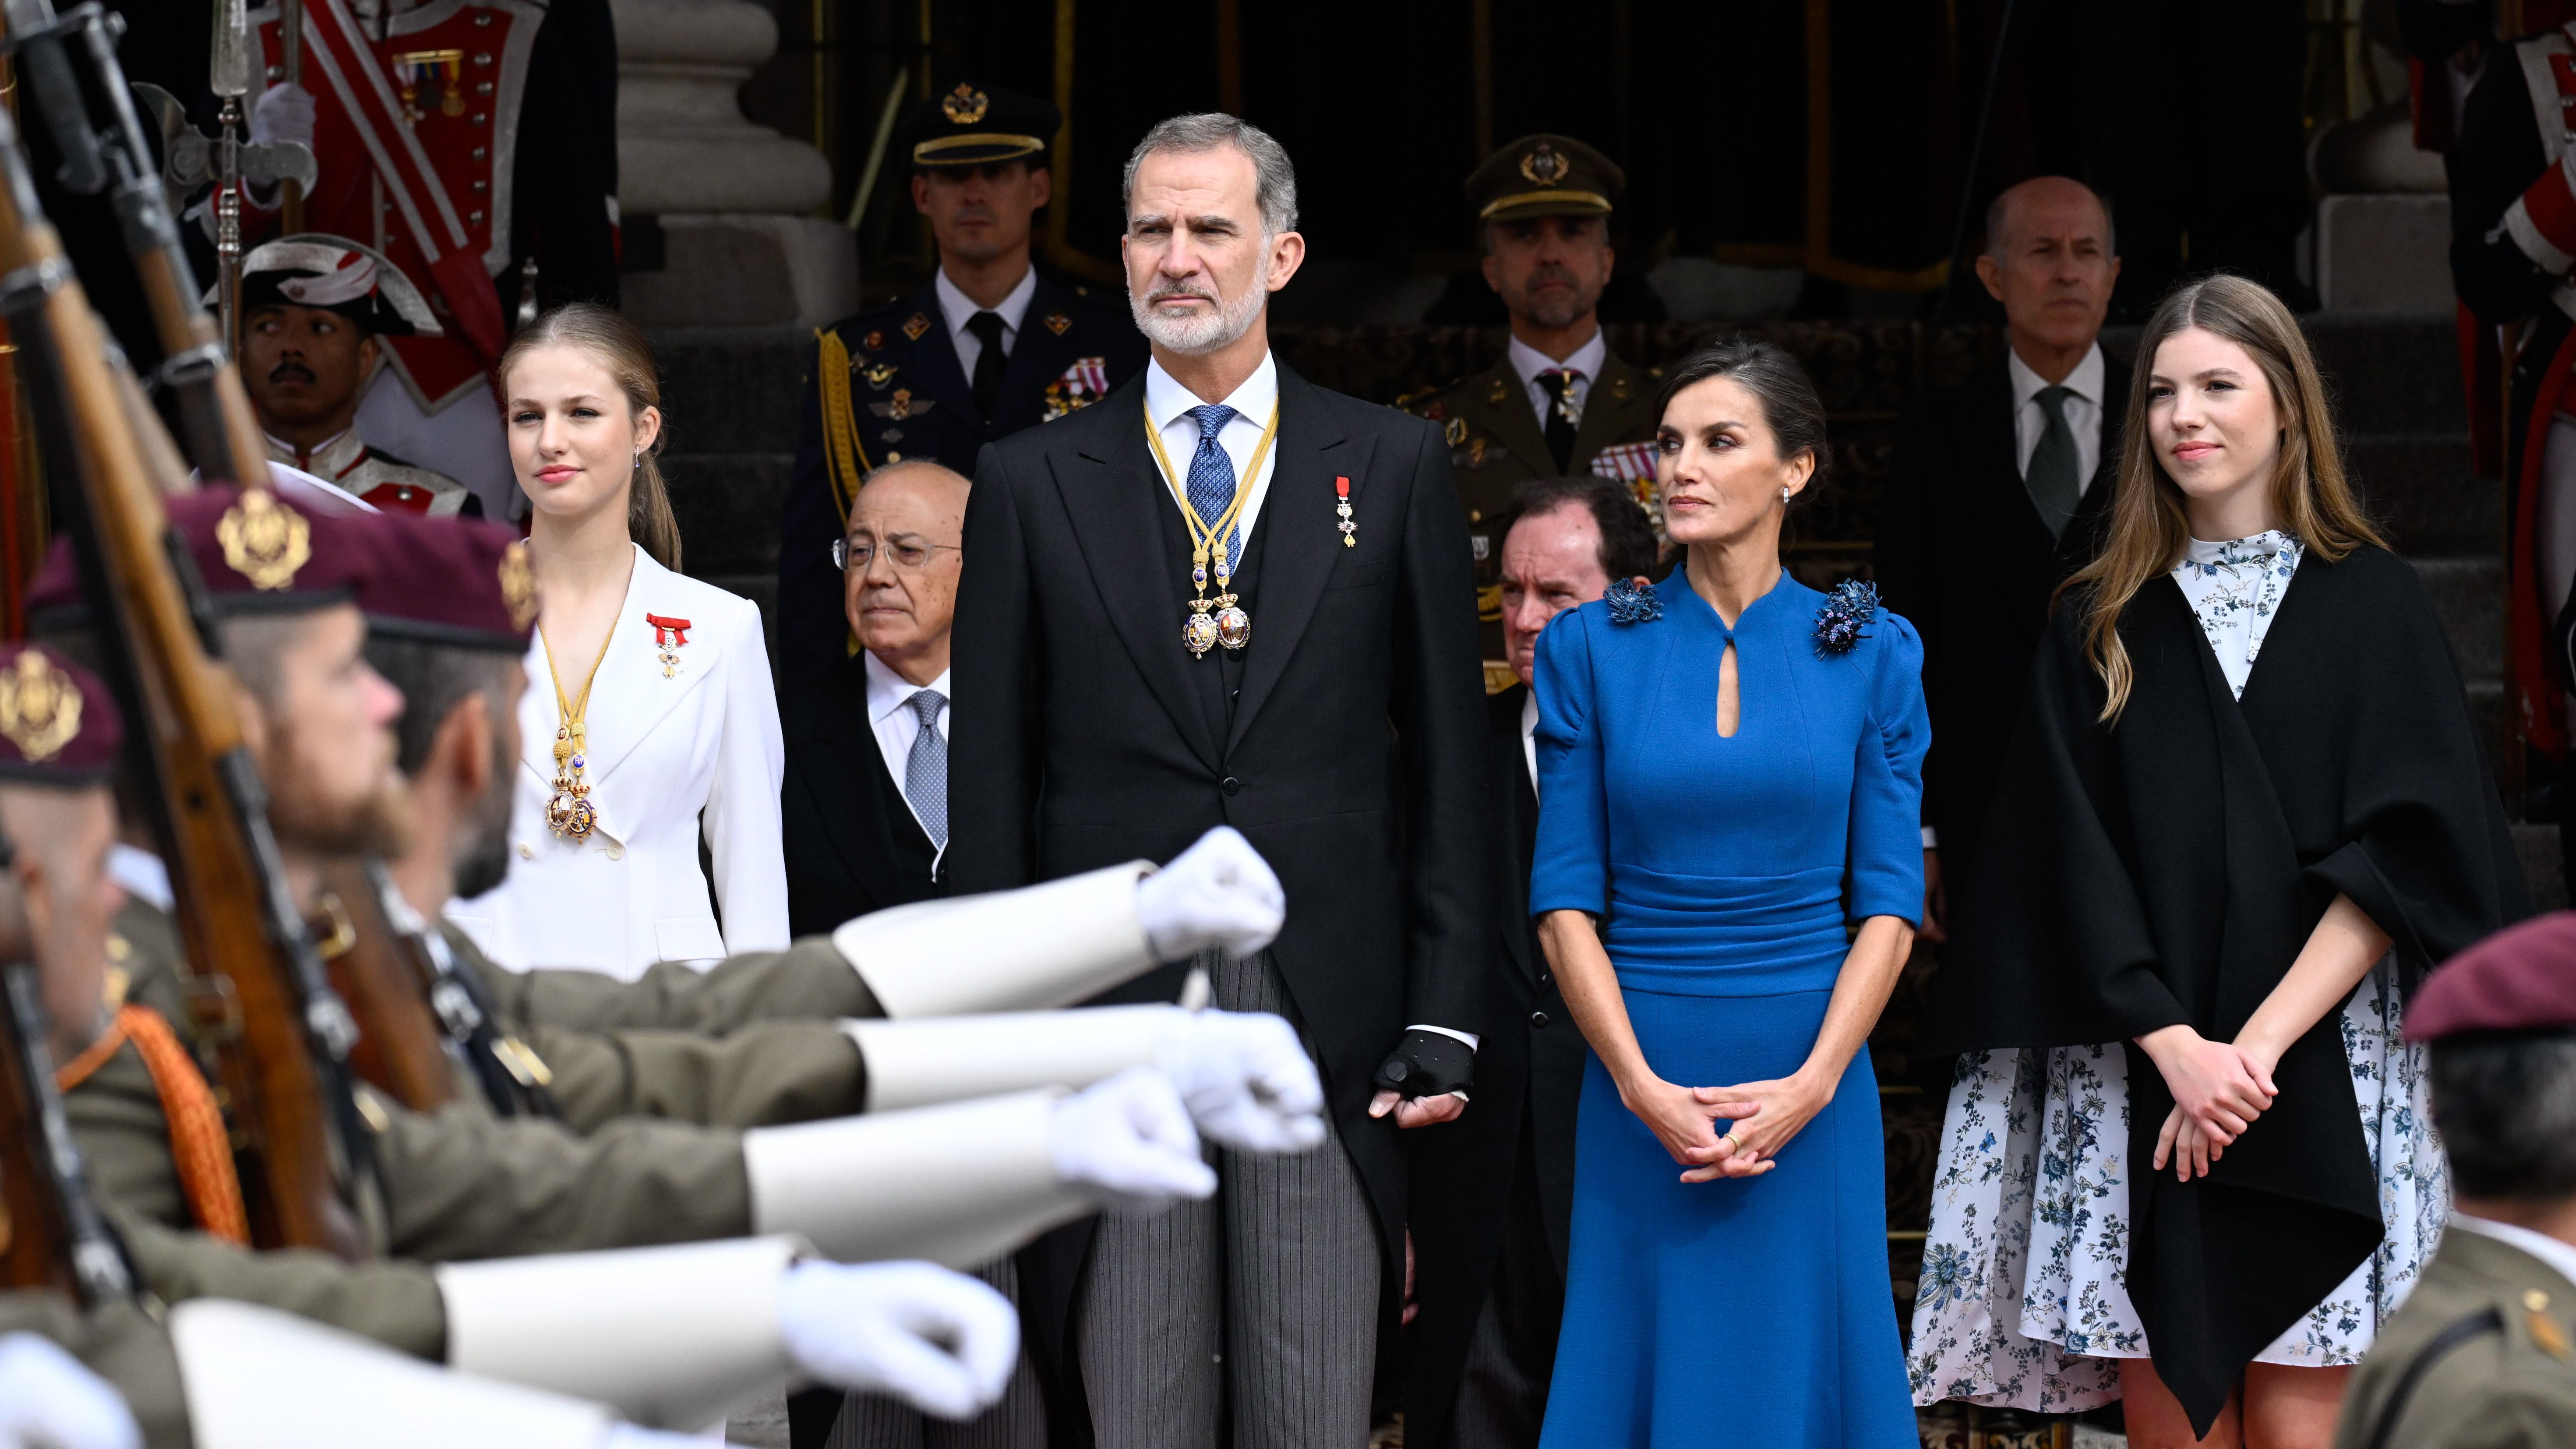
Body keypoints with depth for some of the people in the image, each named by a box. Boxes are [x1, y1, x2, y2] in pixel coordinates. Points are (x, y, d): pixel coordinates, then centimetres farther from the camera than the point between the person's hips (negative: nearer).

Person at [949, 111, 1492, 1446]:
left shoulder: (1391, 466, 8)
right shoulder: (1032, 482, 8)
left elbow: (1448, 764, 7)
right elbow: (990, 785, 7)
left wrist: (1443, 1018, 0)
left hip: (1328, 1021, 0)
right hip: (1110, 1018, 0)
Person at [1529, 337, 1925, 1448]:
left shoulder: (1869, 651, 3)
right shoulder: (1592, 648, 3)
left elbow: (1889, 899, 0)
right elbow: (1565, 897, -1)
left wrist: (1813, 1083, -13)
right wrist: (1641, 1085, -12)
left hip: (1811, 1089, 0)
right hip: (1641, 1084, 0)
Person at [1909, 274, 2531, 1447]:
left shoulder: (2370, 605, 5)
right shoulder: (2099, 625, 10)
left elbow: (2402, 859, -3)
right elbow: (2070, 865, 3)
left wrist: (2259, 1045, -13)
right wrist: (2176, 1048, -12)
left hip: (2322, 1084, -2)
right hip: (2135, 1077, 2)